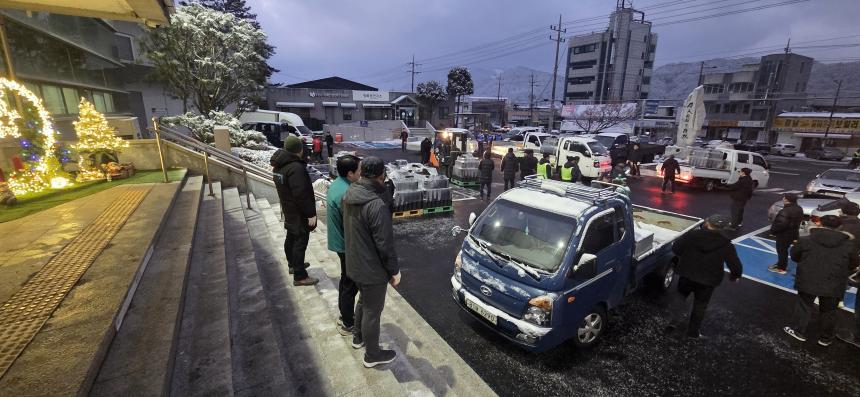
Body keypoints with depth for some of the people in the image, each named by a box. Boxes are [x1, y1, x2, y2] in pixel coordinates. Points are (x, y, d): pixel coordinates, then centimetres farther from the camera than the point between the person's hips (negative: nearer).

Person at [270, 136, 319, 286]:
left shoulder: (279, 166, 5)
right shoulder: (296, 168, -26)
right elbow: (301, 195, -28)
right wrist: (311, 214, -21)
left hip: (288, 210, 10)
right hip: (299, 213, -10)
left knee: (291, 237, 23)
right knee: (300, 242, -1)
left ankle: (293, 264, 42)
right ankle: (299, 276, 7)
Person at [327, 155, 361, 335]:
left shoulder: (335, 184, 2)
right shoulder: (346, 193, -29)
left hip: (338, 242, 10)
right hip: (348, 245, -10)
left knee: (345, 280, 23)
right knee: (350, 285, 7)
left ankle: (345, 316, 40)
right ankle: (348, 325, 24)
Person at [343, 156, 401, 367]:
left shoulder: (349, 194, -3)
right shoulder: (377, 205, -31)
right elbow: (385, 244, -26)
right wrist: (394, 271, -13)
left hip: (354, 263, 9)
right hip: (372, 269, -8)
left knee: (364, 300, 29)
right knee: (372, 311, 11)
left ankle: (359, 337, 50)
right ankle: (372, 355, 31)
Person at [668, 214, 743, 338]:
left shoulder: (692, 235, -11)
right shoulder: (726, 244, -11)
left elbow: (675, 248, -6)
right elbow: (736, 266, -10)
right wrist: (734, 275, 12)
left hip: (687, 275, 0)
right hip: (708, 281, 0)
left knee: (680, 296, 22)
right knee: (700, 305, 16)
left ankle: (672, 321, 13)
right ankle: (693, 331, 27)